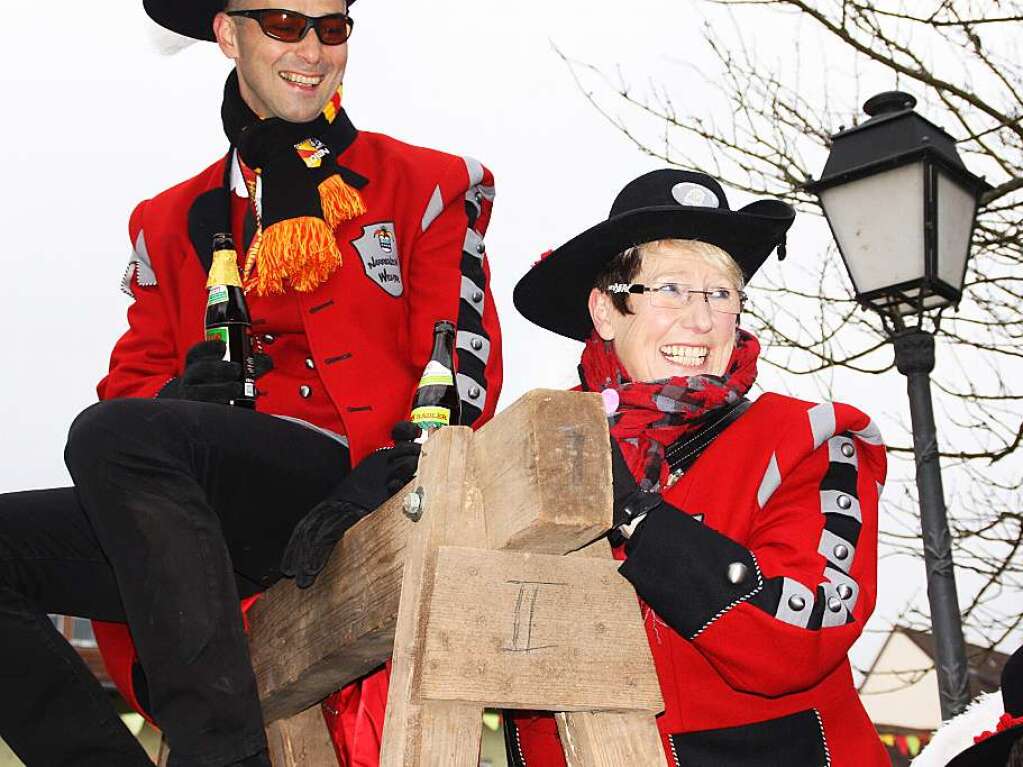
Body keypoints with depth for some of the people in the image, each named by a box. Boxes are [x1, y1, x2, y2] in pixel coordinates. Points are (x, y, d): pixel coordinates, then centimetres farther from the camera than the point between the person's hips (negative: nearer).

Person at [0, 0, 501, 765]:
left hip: (357, 500, -5)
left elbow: (466, 362, 1)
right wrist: (175, 395, -8)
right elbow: (133, 379, 18)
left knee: (114, 437, -30)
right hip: (223, 521, 5)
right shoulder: (171, 222, 25)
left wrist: (384, 477, -17)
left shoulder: (426, 187, 13)